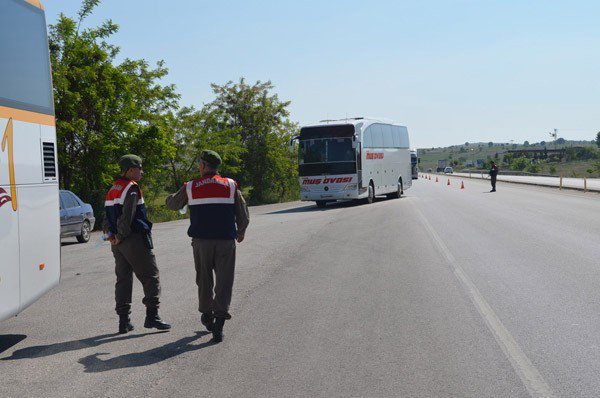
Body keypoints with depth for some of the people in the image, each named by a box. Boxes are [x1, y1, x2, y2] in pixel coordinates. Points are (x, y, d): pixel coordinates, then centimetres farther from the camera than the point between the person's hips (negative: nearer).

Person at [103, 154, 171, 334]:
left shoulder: (113, 189, 16)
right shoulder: (131, 188, -12)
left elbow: (107, 216, 16)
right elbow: (127, 215, -21)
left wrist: (111, 234, 6)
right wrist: (121, 236, -12)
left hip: (118, 242, 9)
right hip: (134, 239, -9)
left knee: (123, 279, 11)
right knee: (150, 276, -2)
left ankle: (124, 321, 13)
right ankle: (152, 316, -6)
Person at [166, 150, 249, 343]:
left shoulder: (190, 187, 3)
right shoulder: (231, 186, 2)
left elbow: (172, 204, 18)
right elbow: (243, 215, 3)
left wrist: (172, 196, 41)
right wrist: (241, 231, 22)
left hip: (201, 240, 1)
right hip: (226, 240, -1)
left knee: (204, 279, 19)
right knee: (224, 282, 0)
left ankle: (207, 314, 33)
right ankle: (218, 326, -6)